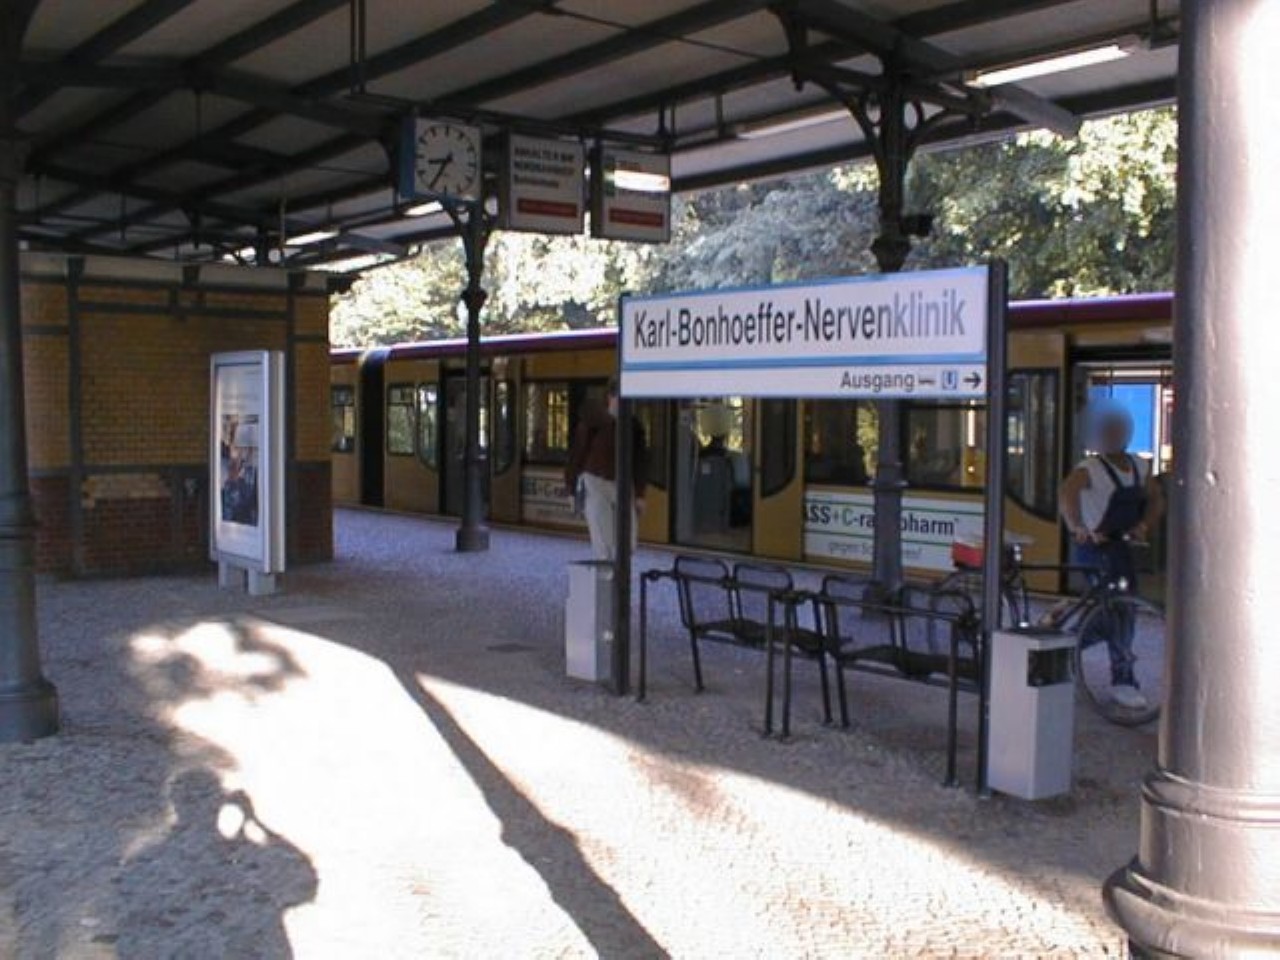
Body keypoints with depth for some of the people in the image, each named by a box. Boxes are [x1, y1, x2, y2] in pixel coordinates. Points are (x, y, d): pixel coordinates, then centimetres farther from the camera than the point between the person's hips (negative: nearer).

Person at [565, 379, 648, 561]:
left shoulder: (634, 426, 6)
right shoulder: (594, 420, -6)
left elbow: (639, 462, 13)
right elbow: (577, 454, -2)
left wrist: (639, 495, 9)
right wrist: (572, 488, -3)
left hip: (622, 486, 4)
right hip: (595, 483, -4)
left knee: (627, 545, 3)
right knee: (603, 546, -9)